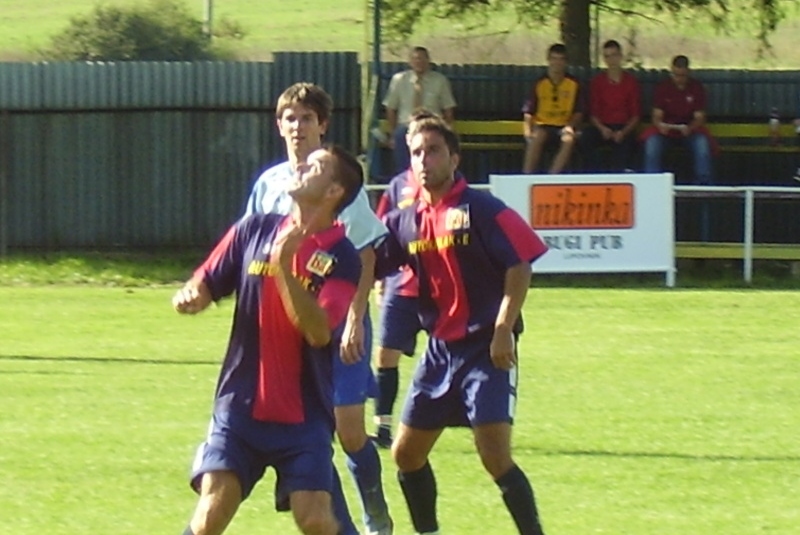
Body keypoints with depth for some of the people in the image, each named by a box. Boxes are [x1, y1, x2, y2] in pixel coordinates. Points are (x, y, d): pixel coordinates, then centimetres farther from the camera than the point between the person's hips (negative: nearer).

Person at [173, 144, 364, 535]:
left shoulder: (341, 258, -7)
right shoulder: (255, 230, 3)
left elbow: (318, 332, -20)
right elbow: (206, 285, 11)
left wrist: (284, 264, -26)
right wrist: (190, 297, -13)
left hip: (304, 415, -2)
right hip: (240, 404, 2)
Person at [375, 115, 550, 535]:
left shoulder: (480, 210, -11)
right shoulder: (405, 221, 6)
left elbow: (520, 267, -14)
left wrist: (503, 331, -19)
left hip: (486, 348, -7)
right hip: (440, 348, 7)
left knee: (495, 456, -17)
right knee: (406, 453, 10)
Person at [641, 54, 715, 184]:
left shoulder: (697, 88, -4)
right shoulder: (663, 87, -3)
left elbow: (699, 118, -6)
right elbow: (657, 116, -5)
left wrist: (689, 128, -29)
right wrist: (660, 125, -30)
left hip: (690, 129, 0)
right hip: (666, 129, 0)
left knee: (702, 143, -33)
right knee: (652, 142, -32)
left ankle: (703, 182, -24)